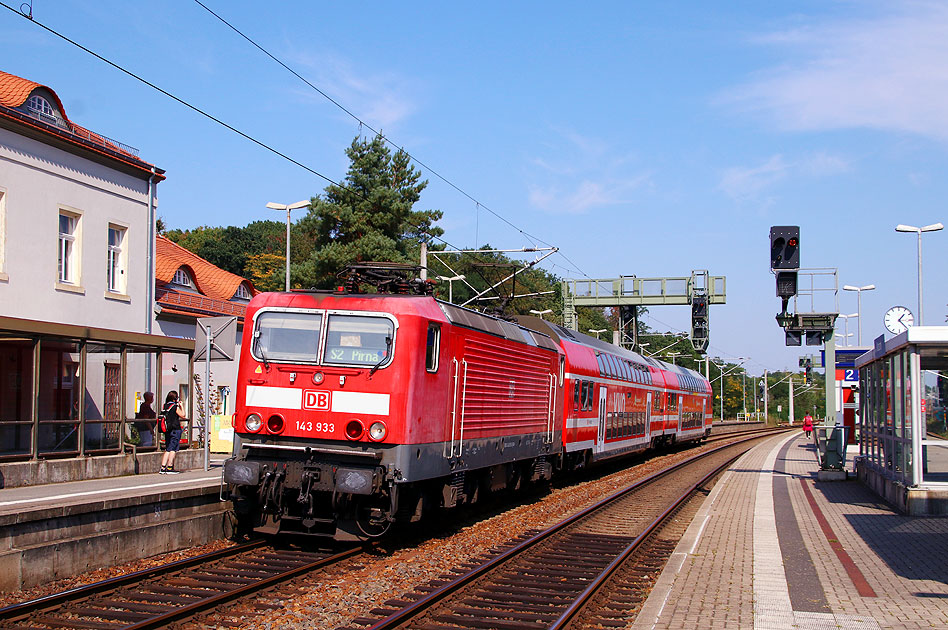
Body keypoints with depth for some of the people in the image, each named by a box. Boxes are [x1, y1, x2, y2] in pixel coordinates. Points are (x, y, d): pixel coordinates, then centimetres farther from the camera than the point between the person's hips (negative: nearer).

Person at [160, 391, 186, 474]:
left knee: (167, 449, 11)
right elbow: (182, 415, -5)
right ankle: (169, 468, -6)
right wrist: (181, 406, 8)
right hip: (175, 430, -7)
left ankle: (163, 467, 7)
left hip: (167, 430, 7)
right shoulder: (175, 407, -11)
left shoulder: (164, 406, 8)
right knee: (173, 449, -4)